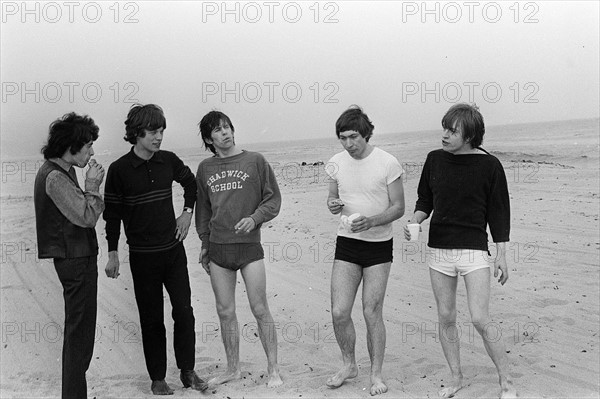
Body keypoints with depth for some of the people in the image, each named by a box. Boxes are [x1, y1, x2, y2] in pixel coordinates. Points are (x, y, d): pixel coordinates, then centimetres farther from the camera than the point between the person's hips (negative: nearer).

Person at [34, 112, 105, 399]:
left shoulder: (60, 171, 13)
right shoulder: (55, 177, -19)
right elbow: (86, 217, -23)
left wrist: (90, 188, 3)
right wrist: (92, 186, -15)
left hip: (75, 258, 11)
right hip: (75, 260, -11)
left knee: (77, 331, 18)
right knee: (79, 332, -2)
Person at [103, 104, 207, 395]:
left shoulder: (168, 161, 0)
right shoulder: (119, 169, -10)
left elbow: (190, 182, 21)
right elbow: (112, 213, -3)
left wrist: (188, 212, 10)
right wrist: (113, 254, -2)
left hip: (174, 250, 3)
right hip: (143, 256, -3)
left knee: (184, 311, 2)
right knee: (151, 319, 6)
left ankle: (187, 371, 17)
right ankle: (157, 378, 19)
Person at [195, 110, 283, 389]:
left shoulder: (255, 161, 0)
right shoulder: (205, 168, 10)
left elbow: (273, 198, 2)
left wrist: (255, 218, -14)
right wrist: (204, 243, 16)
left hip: (249, 244, -3)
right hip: (218, 248, 3)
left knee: (260, 309, -2)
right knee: (225, 312, 9)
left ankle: (273, 370, 10)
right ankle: (233, 369, 23)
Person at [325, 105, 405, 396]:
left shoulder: (388, 163, -10)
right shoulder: (336, 163, 1)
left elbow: (398, 208, -6)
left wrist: (370, 221, -24)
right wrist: (333, 205, -11)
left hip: (379, 244, -3)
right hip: (346, 242, 3)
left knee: (372, 312, 0)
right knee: (339, 312, -1)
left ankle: (376, 374, 18)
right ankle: (349, 365, 23)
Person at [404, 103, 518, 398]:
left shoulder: (489, 165, -6)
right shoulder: (435, 160, 3)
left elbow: (498, 213, 0)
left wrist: (501, 256, -2)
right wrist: (414, 221, -8)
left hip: (474, 250, -4)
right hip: (438, 249, 4)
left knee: (480, 320, -8)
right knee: (446, 318, 9)